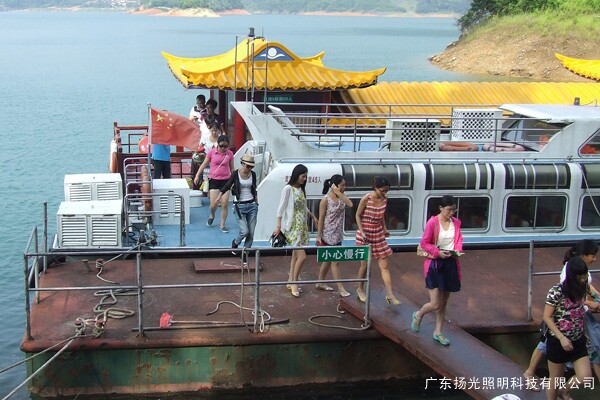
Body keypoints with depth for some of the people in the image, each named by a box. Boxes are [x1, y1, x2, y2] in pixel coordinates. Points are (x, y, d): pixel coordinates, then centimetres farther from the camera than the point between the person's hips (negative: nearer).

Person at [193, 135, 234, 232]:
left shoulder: (230, 154, 0)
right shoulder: (212, 152, -3)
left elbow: (232, 168, 11)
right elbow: (204, 164, 5)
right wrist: (197, 175, 0)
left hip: (225, 180, 1)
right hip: (214, 180, -1)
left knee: (224, 204, -2)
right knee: (214, 204, -6)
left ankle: (223, 225, 13)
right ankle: (212, 216, 29)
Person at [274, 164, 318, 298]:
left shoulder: (301, 189, 10)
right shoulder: (288, 189, -13)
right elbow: (281, 208, -12)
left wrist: (313, 216, 13)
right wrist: (278, 226, -14)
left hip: (302, 226, 8)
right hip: (292, 227, -8)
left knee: (296, 255, 12)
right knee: (302, 256, -10)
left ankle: (291, 282, 22)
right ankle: (294, 282, 6)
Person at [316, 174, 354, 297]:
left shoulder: (340, 197, 5)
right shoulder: (326, 199, -14)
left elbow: (350, 204, -15)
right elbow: (321, 219, -13)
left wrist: (339, 193, -15)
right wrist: (319, 236, -13)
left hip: (338, 234, 7)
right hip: (328, 235, -7)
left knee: (329, 259, 16)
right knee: (335, 261, -4)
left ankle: (320, 283, 28)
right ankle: (340, 288, 0)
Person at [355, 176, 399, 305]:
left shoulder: (384, 199, -3)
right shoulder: (366, 199, -18)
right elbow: (358, 215, -9)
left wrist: (384, 228, 7)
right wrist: (362, 231, -18)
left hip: (378, 234, 5)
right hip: (365, 234, -4)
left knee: (384, 266, 1)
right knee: (365, 264, 6)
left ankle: (390, 295, 4)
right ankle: (360, 290, 29)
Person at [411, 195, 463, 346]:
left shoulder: (456, 222, 2)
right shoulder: (432, 223, -14)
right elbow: (424, 243, -10)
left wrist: (457, 249, -4)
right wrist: (438, 253, -20)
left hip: (451, 264, 5)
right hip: (435, 264, -5)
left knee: (444, 303, 15)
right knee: (435, 304, -7)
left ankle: (438, 332, 30)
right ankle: (418, 314, 26)